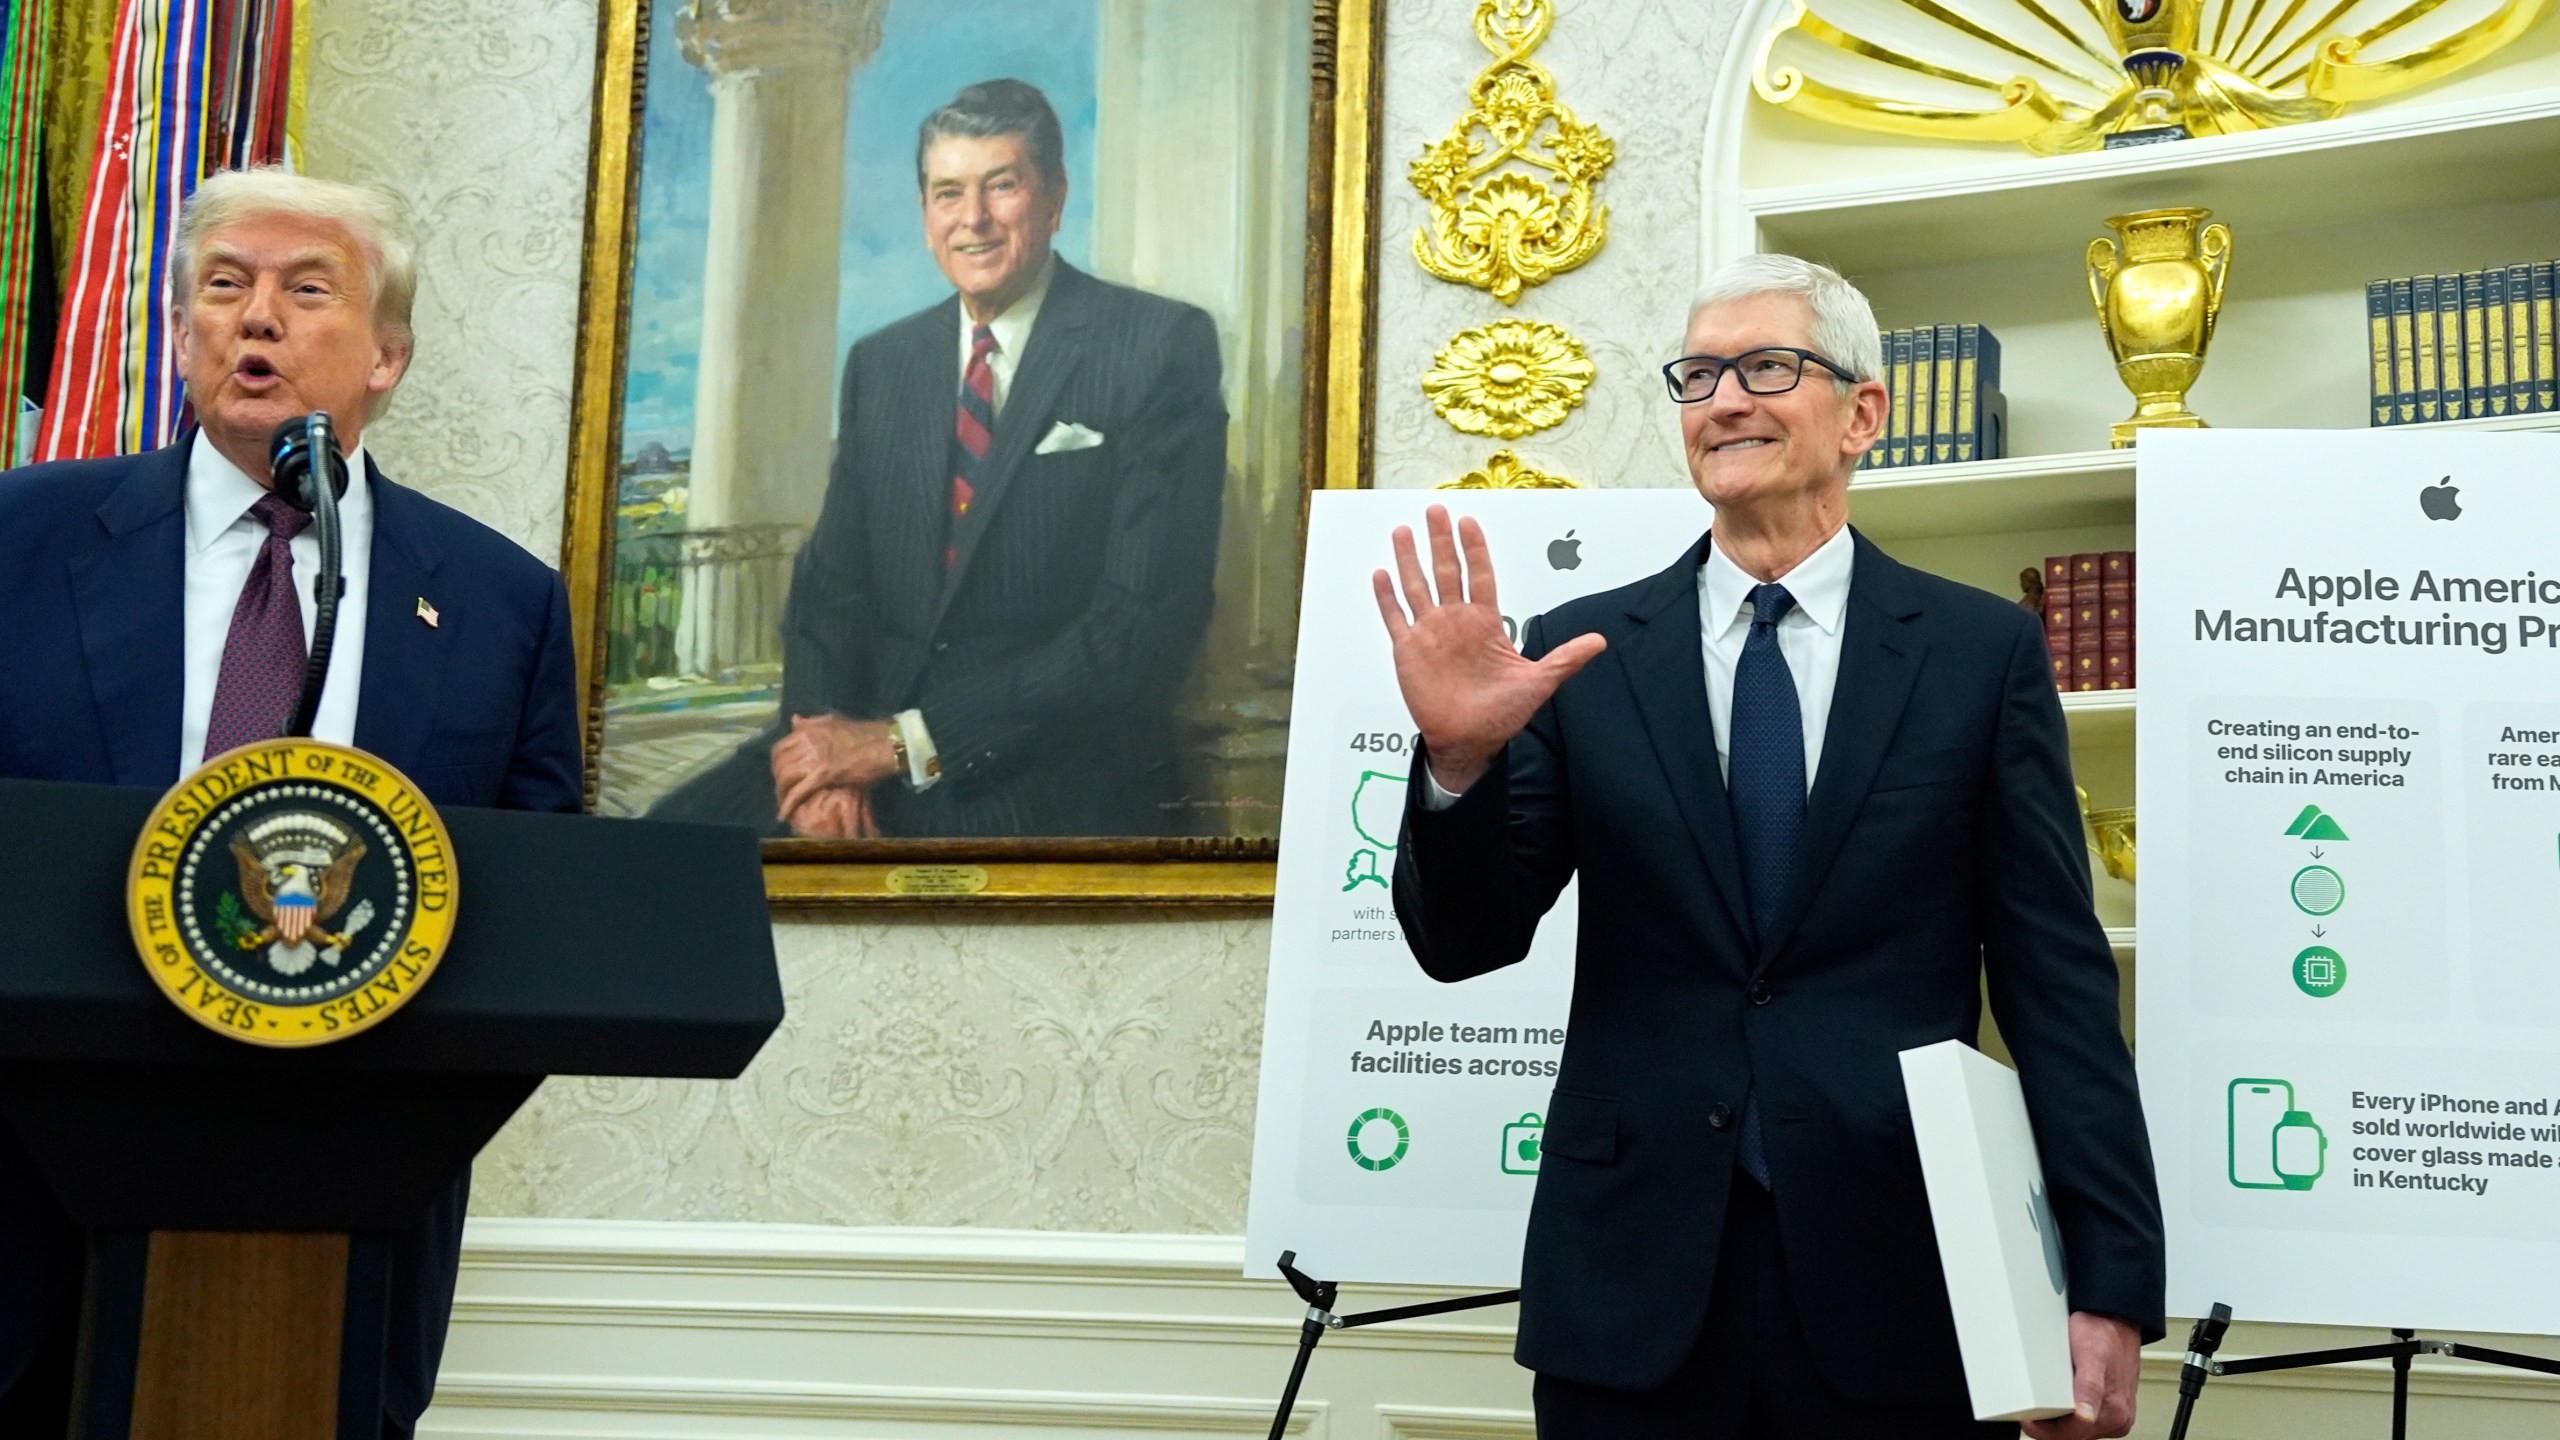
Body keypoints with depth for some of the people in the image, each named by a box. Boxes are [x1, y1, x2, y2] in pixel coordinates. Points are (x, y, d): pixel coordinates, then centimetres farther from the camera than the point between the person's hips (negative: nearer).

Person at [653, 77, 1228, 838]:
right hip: (872, 743, 5)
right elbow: (831, 579, 13)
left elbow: (1147, 624, -11)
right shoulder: (880, 364, 15)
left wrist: (905, 741, -14)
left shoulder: (1162, 347, -3)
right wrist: (829, 743, -10)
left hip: (1057, 788, -5)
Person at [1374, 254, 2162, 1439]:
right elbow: (1465, 942, 3)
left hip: (1901, 1293, -1)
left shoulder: (1981, 651, 2)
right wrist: (1460, 756, -16)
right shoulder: (1584, 653, 5)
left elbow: (2058, 984, 0)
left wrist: (2112, 1287, -5)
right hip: (1631, 1294, 1)